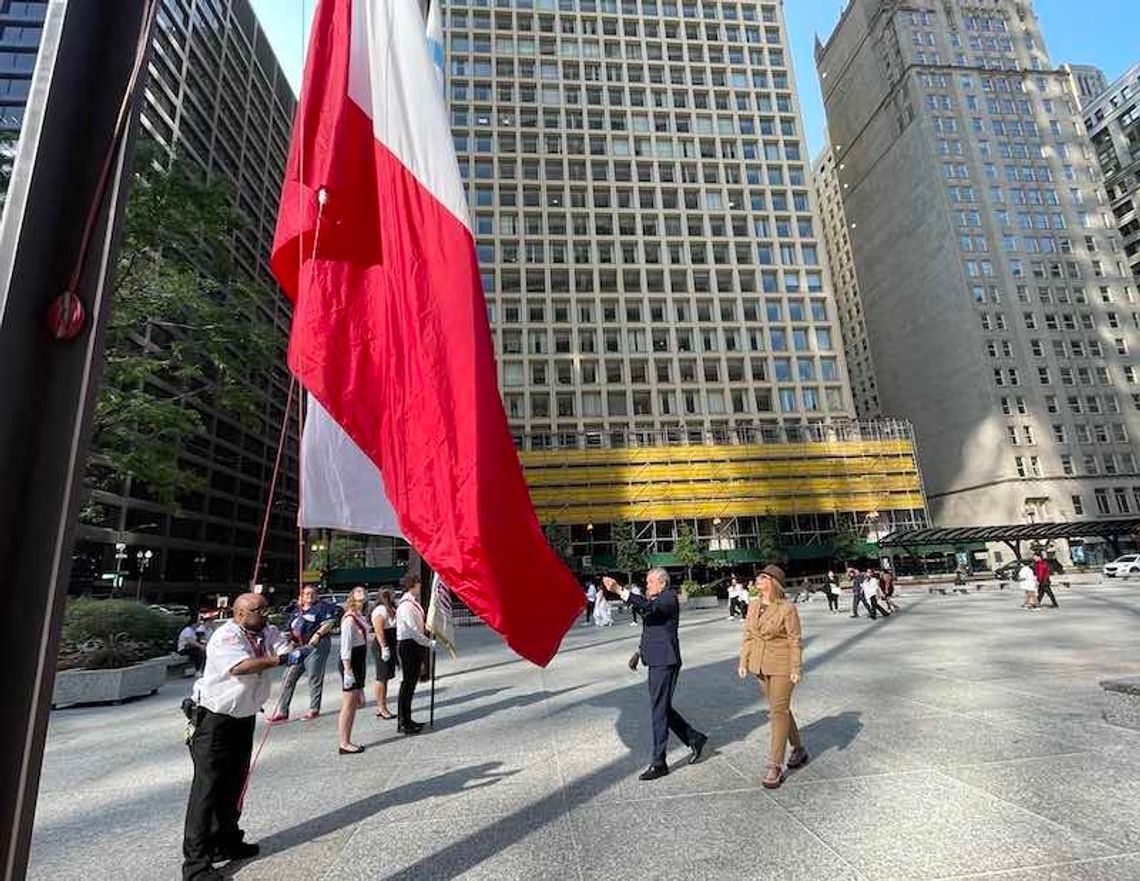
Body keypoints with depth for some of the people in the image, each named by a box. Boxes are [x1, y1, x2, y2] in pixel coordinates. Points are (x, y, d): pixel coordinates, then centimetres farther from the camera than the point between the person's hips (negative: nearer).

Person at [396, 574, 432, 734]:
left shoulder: (413, 603, 11)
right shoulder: (406, 605, -18)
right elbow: (412, 629, -22)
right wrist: (428, 643, -16)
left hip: (414, 645, 10)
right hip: (407, 645, -10)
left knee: (411, 683, 16)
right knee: (407, 683, -3)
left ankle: (406, 720, 26)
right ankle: (402, 723, 7)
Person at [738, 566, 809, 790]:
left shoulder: (787, 608, -14)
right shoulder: (753, 607, 3)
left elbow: (794, 640, -11)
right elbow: (747, 636, 9)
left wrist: (796, 669, -12)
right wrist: (743, 662, 7)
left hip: (781, 666, -6)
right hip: (761, 666, 6)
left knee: (779, 712, -3)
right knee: (779, 708, 18)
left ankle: (775, 767, 5)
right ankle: (799, 749, 39)